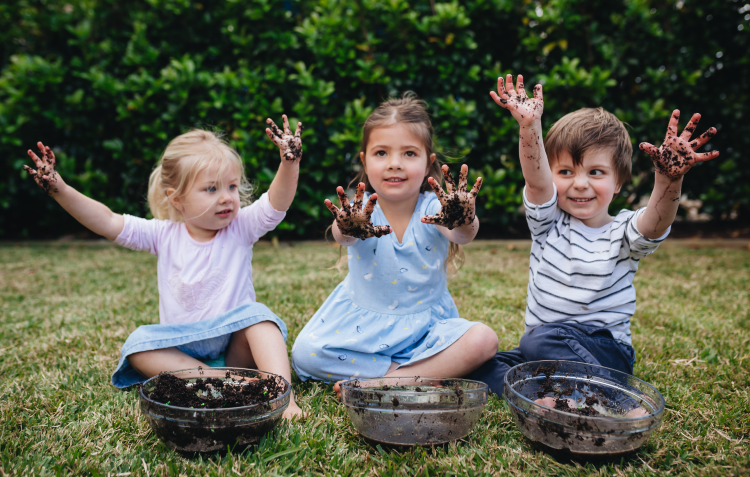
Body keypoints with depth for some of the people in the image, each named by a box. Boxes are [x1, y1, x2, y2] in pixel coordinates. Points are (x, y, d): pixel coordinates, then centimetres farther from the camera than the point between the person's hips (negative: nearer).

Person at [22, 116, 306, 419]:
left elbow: (277, 204, -21)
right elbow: (108, 223, -4)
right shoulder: (165, 235, 0)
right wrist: (60, 190, -13)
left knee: (256, 314, -30)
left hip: (235, 344, -2)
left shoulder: (241, 228, -5)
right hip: (181, 347, 3)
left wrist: (289, 162, -39)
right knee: (138, 344, -21)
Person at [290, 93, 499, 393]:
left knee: (483, 341, -25)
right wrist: (349, 229, -63)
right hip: (362, 324, 1)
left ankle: (381, 381, -18)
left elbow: (463, 235, -35)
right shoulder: (360, 211, -14)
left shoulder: (434, 209, -13)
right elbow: (340, 236, -38)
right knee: (305, 353, -21)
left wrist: (463, 222, -60)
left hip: (426, 326, 0)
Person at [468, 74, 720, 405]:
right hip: (542, 350, 5)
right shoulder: (548, 222, 2)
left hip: (604, 351, -4)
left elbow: (657, 221, -28)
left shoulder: (623, 234, -5)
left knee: (542, 339, -33)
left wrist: (669, 178, -49)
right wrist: (530, 126, -36)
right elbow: (536, 179, -18)